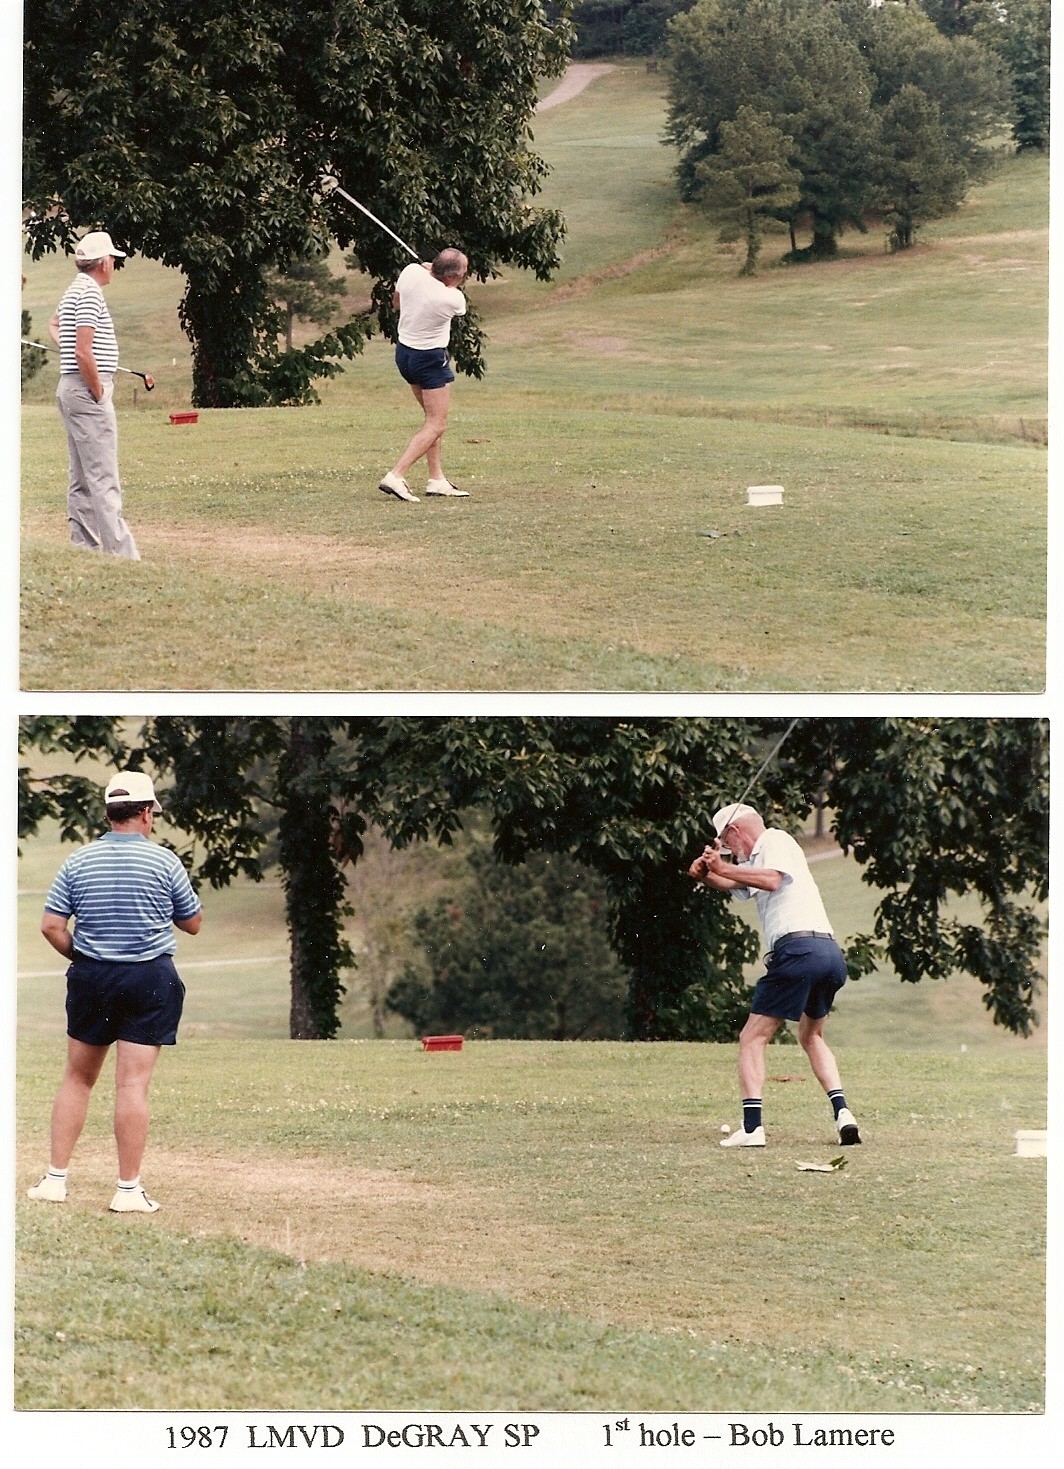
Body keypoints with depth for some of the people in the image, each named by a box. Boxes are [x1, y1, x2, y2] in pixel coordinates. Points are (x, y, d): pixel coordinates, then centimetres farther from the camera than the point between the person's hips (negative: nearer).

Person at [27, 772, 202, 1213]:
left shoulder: (78, 862, 1)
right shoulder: (164, 861, -6)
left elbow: (51, 925, -3)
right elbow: (193, 923, 5)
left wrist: (79, 956, 11)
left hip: (91, 977, 3)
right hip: (150, 979, -3)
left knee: (77, 1078, 14)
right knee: (133, 1084, -3)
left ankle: (55, 1179, 13)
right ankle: (129, 1189, -2)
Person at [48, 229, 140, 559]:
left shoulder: (74, 291, 16)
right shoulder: (90, 293, -14)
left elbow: (54, 324, 38)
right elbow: (84, 352, -22)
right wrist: (99, 393, -14)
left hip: (70, 388, 11)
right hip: (87, 390, -11)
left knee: (82, 480, 11)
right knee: (103, 479, -13)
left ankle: (84, 545, 13)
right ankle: (121, 552, -17)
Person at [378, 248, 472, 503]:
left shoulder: (411, 272, -11)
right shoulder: (453, 299, -23)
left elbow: (396, 303, 10)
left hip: (404, 351, 8)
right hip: (431, 358, -8)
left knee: (433, 420, 18)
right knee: (436, 426, -3)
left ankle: (437, 479, 16)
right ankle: (395, 476, -15)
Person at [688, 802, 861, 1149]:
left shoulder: (776, 840, 3)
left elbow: (772, 879, -15)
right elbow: (731, 884, 29)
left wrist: (723, 869, -11)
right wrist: (704, 874, 9)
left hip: (798, 948, -9)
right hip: (831, 952, 9)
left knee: (752, 1038, -5)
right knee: (812, 1037, 27)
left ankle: (751, 1126, -16)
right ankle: (841, 1111, 8)